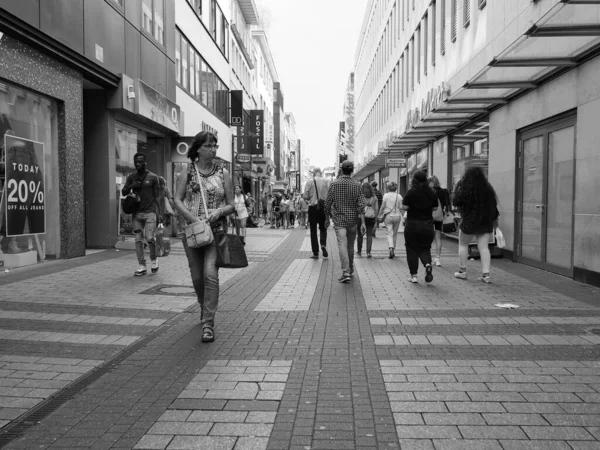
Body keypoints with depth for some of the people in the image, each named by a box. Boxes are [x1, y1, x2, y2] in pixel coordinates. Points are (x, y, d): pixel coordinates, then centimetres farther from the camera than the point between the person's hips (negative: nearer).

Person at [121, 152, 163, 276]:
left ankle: (154, 259, 14)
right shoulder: (131, 177, 10)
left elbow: (157, 196, 1)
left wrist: (160, 213, -6)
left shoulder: (153, 177, 1)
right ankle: (142, 266, 7)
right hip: (136, 212, 4)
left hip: (150, 212, -3)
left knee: (150, 238, -12)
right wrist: (131, 186, -11)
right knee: (138, 240, 1)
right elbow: (123, 192, 10)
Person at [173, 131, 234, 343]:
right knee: (197, 276, 10)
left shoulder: (223, 173, 4)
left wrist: (219, 211, -15)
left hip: (216, 229, -1)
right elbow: (178, 200, -1)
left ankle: (208, 323, -11)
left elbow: (231, 206, 6)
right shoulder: (187, 171, 5)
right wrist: (193, 218, -16)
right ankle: (205, 307, 39)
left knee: (210, 273, -17)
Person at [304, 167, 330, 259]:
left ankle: (315, 253, 8)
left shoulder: (309, 182, -5)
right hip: (324, 207, 1)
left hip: (313, 207, -1)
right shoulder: (326, 182, -2)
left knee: (313, 230, 7)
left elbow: (305, 196, -8)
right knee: (323, 228, 16)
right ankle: (323, 244, -11)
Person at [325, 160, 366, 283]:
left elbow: (328, 204, -3)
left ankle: (346, 273, -19)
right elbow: (361, 205, -9)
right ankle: (350, 270, 31)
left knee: (342, 245, -8)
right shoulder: (356, 185, -3)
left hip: (339, 220, -2)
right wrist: (363, 223, -8)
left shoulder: (334, 184, -5)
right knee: (350, 245, 17)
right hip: (353, 220, 2)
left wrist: (328, 218, 13)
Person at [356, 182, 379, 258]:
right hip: (371, 218, 2)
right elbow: (376, 209, 5)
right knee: (369, 235, 6)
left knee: (360, 235, 11)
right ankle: (368, 252, -2)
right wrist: (376, 219, 12)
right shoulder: (374, 198, 4)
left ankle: (359, 252, 18)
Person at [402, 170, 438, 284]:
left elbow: (405, 207, -13)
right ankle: (428, 264, -14)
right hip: (428, 225, 3)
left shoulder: (411, 192, -10)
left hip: (412, 224, -3)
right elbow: (435, 208, 6)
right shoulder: (432, 193, 1)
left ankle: (413, 275, 8)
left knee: (412, 250, 8)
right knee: (425, 248, 15)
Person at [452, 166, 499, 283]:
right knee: (484, 247, 4)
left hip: (469, 221, -4)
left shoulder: (465, 189, -12)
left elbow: (456, 202, -7)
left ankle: (462, 271, 18)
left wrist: (457, 187, 3)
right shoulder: (488, 189, 2)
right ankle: (486, 274, -1)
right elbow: (493, 205, 8)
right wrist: (494, 219, 20)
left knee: (463, 245, 13)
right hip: (485, 222, 4)